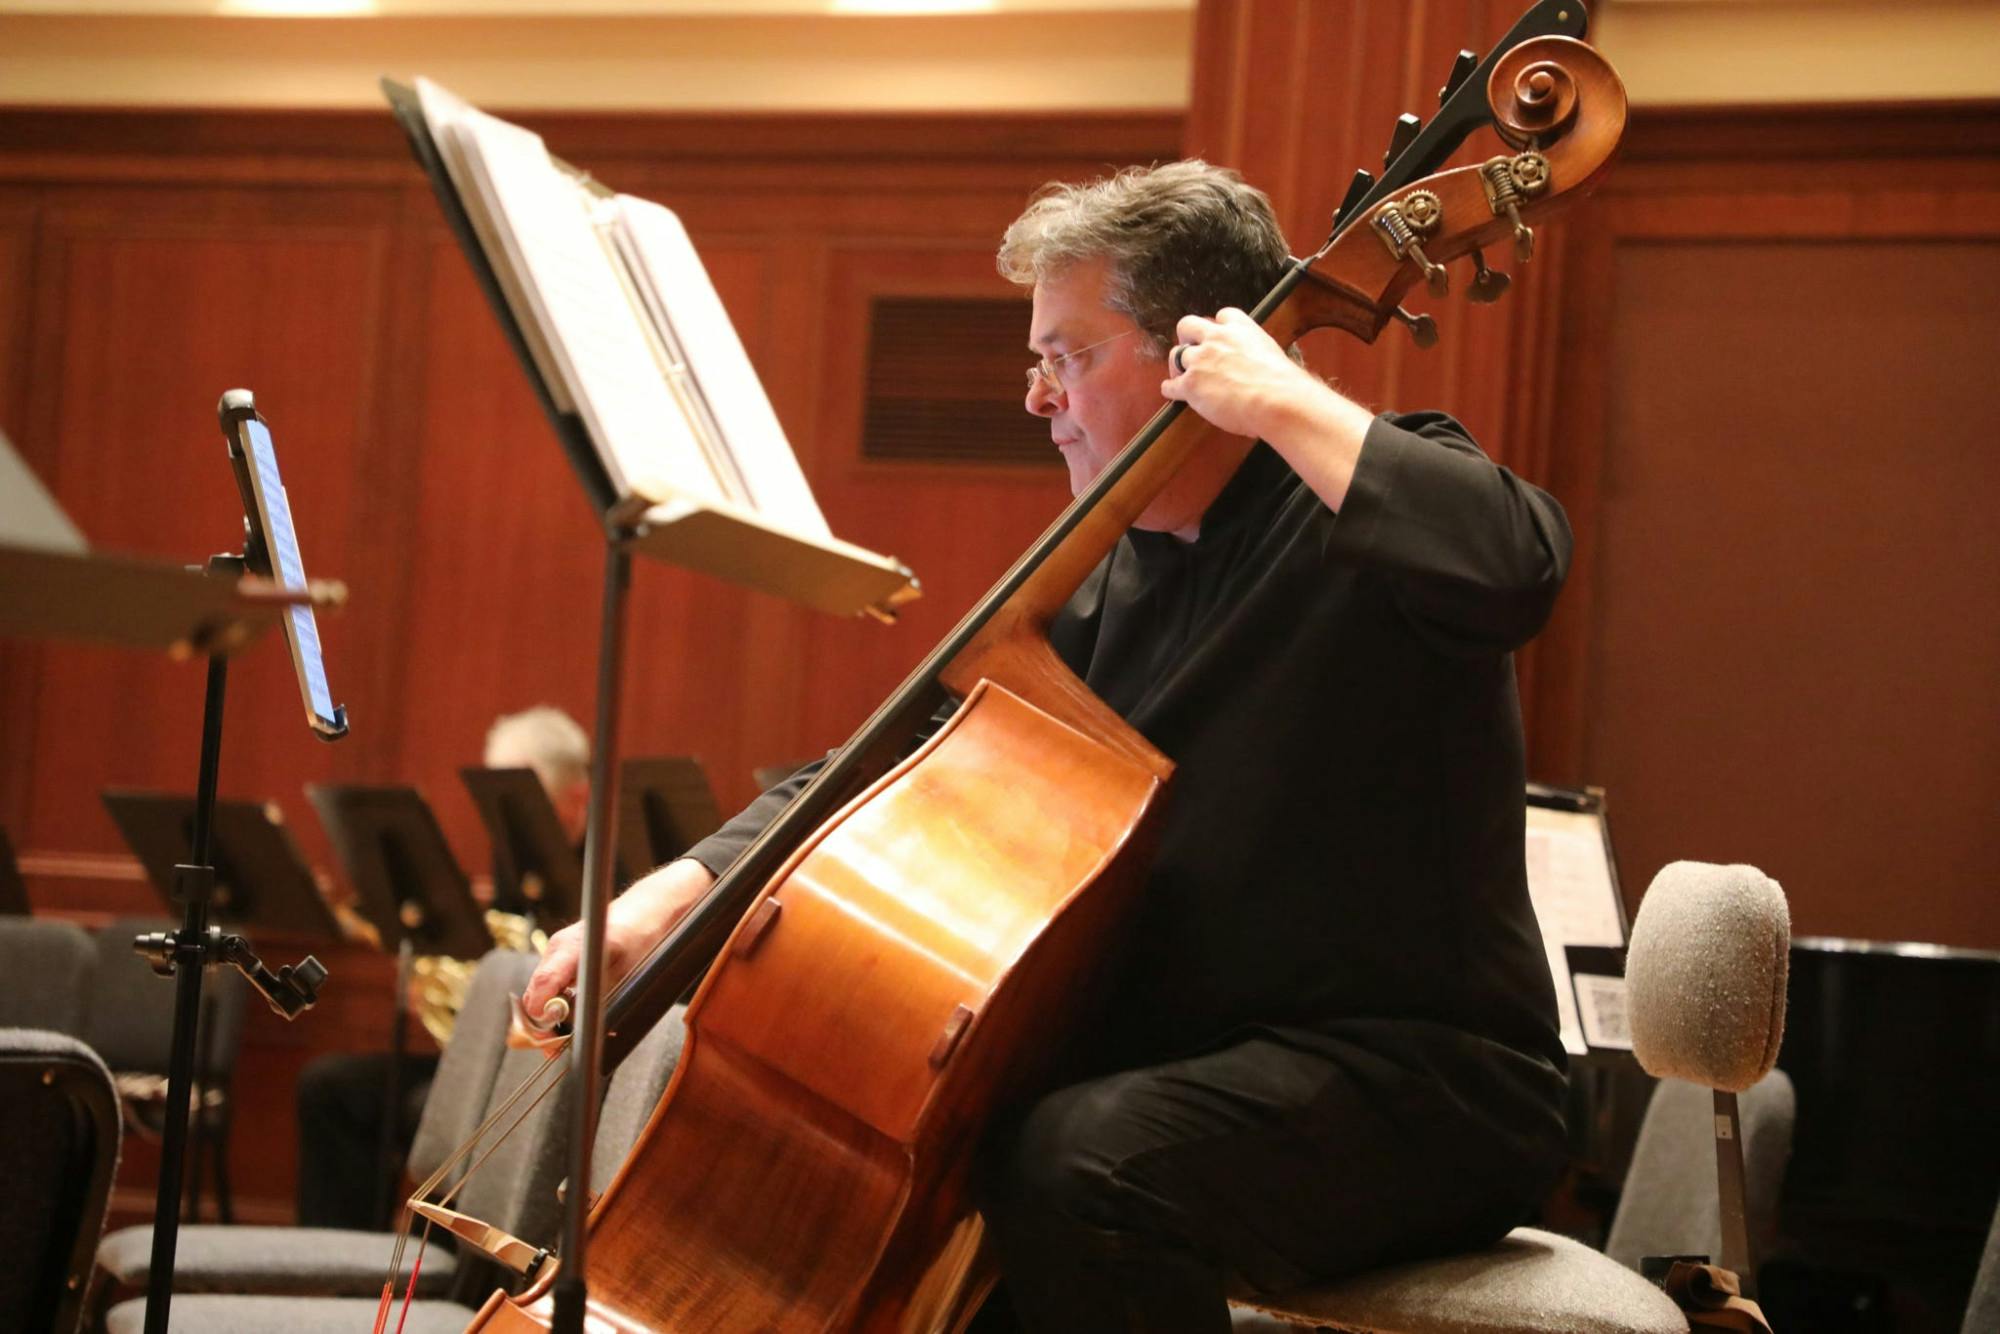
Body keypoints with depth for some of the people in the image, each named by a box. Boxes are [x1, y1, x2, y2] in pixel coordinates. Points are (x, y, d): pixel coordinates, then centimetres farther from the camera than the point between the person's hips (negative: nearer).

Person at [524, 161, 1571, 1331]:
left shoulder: (1357, 504, -8)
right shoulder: (1109, 587, 14)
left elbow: (1516, 564, -32)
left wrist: (1287, 403, -24)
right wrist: (684, 888, -2)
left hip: (1424, 1080, -8)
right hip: (1182, 1066, 8)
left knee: (1081, 1162, -33)